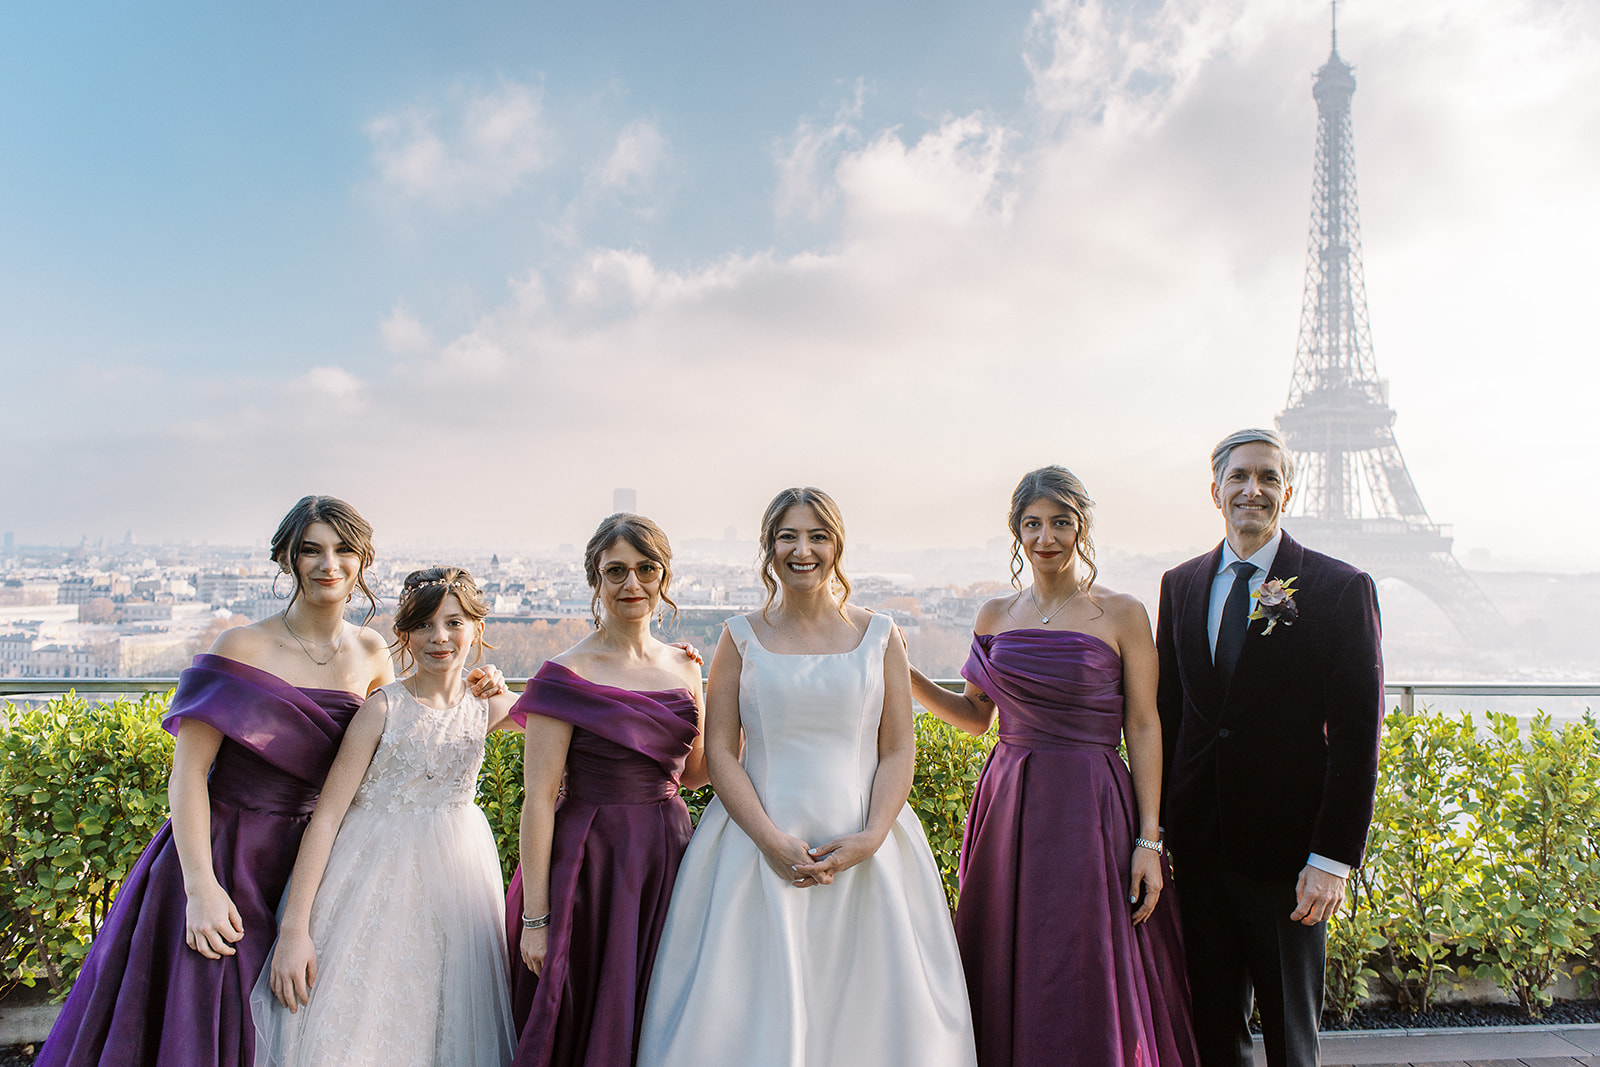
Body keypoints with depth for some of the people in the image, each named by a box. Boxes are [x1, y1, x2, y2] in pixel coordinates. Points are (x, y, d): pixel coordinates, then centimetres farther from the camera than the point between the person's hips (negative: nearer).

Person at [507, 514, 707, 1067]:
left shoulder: (684, 665, 6)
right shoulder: (568, 674, -11)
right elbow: (538, 800, -12)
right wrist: (534, 917, -13)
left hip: (670, 854, 5)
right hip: (592, 862, -5)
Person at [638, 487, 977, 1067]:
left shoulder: (877, 635, 4)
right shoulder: (742, 636, 2)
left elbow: (899, 750, 3)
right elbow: (719, 751, -2)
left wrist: (871, 838, -12)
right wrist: (771, 840, -13)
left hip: (863, 854, 1)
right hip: (760, 842, -1)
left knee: (861, 1005, 8)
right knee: (758, 1011, 4)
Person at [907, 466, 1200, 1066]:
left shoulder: (1122, 615, -3)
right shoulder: (995, 617, 7)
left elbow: (1143, 728, -3)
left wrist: (1148, 842, -8)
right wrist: (909, 679, -2)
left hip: (1089, 815, -3)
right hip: (1008, 813, 3)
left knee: (1086, 994, 5)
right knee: (1006, 987, 11)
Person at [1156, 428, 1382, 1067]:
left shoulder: (1341, 589, -5)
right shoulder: (1180, 585, 7)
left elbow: (1357, 735, -9)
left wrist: (1333, 856, -13)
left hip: (1286, 847, -3)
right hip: (1198, 843, 4)